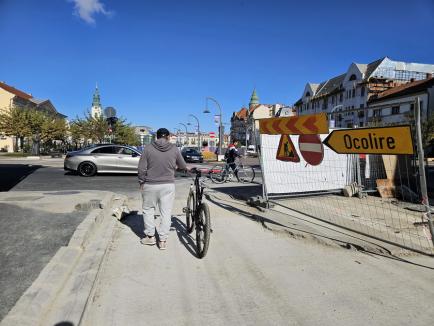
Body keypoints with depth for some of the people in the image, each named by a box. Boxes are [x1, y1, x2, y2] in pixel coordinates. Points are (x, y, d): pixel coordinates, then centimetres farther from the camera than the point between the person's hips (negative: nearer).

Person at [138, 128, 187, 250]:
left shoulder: (148, 148, -5)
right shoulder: (174, 149, -3)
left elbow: (141, 169, -5)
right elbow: (183, 166, 7)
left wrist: (141, 182, 8)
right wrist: (176, 167, 29)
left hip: (150, 185, 0)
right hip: (168, 185, 1)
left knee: (148, 210, 18)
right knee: (166, 212, 8)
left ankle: (150, 236, 23)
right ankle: (162, 240, 13)